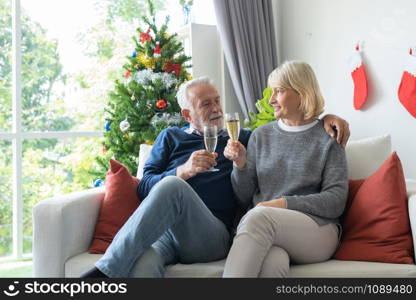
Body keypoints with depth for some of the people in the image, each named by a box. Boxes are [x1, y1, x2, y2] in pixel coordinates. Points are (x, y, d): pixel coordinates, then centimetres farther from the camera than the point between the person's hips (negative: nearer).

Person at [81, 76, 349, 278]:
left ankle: (105, 271, -36)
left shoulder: (242, 138, 29)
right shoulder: (171, 138, 26)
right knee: (142, 267, -40)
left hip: (214, 236, 0)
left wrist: (327, 118, 15)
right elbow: (144, 187, 14)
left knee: (172, 186, -34)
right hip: (162, 230, 1)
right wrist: (183, 171, -4)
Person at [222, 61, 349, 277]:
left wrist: (285, 203, -13)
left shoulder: (327, 139, 7)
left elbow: (336, 202, -2)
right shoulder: (261, 135, 19)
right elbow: (245, 197, 19)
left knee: (258, 216, -36)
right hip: (265, 231, 2)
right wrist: (240, 164, 0)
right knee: (272, 263, -38)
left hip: (316, 228, -2)